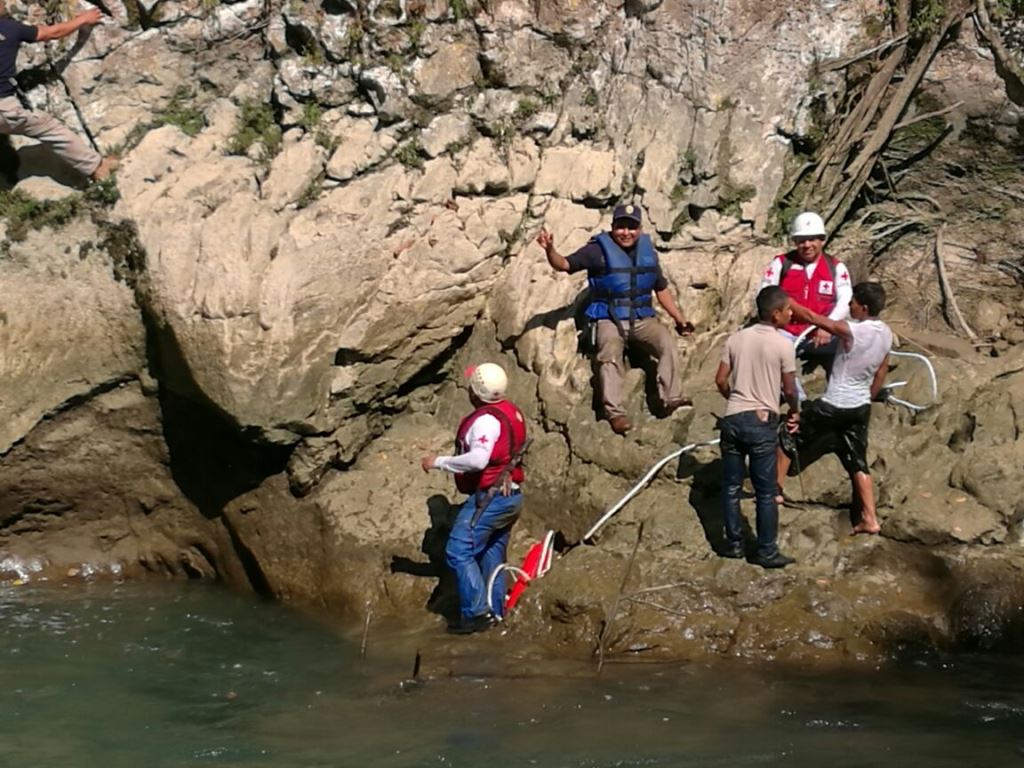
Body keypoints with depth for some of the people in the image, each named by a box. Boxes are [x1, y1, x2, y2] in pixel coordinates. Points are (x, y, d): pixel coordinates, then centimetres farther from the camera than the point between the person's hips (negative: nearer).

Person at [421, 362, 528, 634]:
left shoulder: (486, 420, -21)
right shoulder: (511, 412, 9)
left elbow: (478, 460, -34)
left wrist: (439, 462, -24)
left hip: (490, 497, -10)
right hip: (511, 495, 10)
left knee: (459, 551, -8)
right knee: (493, 555, 17)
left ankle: (476, 613, -12)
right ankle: (495, 612, 19)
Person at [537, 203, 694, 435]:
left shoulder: (647, 251, 12)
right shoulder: (599, 250, -2)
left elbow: (661, 289, 20)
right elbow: (564, 265, -7)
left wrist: (679, 319, 16)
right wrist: (550, 250, -28)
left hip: (642, 318, 3)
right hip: (610, 319, -3)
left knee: (667, 342, -23)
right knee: (610, 355, -29)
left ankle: (672, 399, -22)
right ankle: (614, 412, -31)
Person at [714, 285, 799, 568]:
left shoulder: (737, 338, 4)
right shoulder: (783, 345, -9)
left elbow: (720, 380, 6)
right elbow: (789, 389, -4)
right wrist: (795, 411, 16)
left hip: (733, 419, 4)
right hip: (762, 422, -4)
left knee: (731, 487, 12)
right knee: (765, 492, 3)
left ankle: (734, 544, 18)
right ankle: (766, 551, 6)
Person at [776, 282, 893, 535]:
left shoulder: (851, 331, -24)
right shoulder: (886, 334, -1)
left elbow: (811, 317, -19)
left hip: (833, 406, -6)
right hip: (861, 408, 6)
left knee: (790, 437, 13)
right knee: (857, 462, 13)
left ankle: (775, 489, 20)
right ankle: (870, 519, 9)